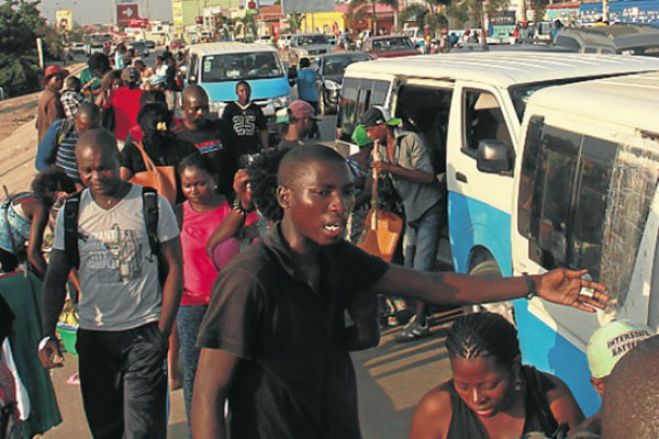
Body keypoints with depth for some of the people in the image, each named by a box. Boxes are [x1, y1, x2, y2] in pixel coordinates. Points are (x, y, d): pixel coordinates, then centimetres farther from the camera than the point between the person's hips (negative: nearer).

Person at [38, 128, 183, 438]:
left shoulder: (153, 205, -7)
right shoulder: (70, 212, 3)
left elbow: (174, 269, -5)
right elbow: (56, 276, 7)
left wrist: (162, 332, -10)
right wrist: (47, 334, -5)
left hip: (143, 332, -4)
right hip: (92, 335, 4)